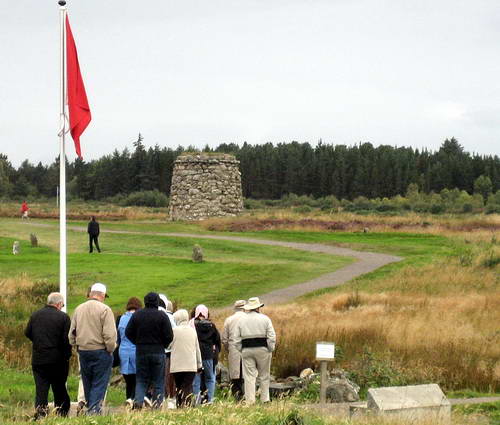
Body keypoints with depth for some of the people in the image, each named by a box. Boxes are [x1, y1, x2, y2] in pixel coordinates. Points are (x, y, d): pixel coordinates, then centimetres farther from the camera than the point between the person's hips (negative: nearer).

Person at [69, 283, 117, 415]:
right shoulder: (105, 310, -12)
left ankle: (90, 408, 21)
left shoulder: (79, 309, 7)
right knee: (99, 384, -1)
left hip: (83, 351, 5)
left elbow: (71, 333, 12)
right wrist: (111, 349, -3)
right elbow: (110, 335, -16)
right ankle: (94, 410, -9)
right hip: (100, 351, -5)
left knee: (87, 384, 15)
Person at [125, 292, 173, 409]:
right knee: (158, 382, 5)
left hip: (141, 351, 2)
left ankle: (138, 401, -12)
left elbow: (128, 333, 3)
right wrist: (163, 346, 9)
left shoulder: (137, 315, 3)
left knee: (141, 380, 10)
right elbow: (169, 336, -9)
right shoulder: (162, 316, -6)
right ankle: (157, 406, -1)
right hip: (158, 352, -2)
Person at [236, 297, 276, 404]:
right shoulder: (265, 319, 1)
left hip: (246, 350, 1)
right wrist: (270, 350, 3)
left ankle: (250, 400, -3)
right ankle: (265, 399, 10)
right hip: (262, 349, -1)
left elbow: (237, 339, 5)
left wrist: (242, 351, 12)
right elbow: (272, 337, -5)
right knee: (264, 375, 9)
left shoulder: (241, 320, 7)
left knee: (249, 376, 1)